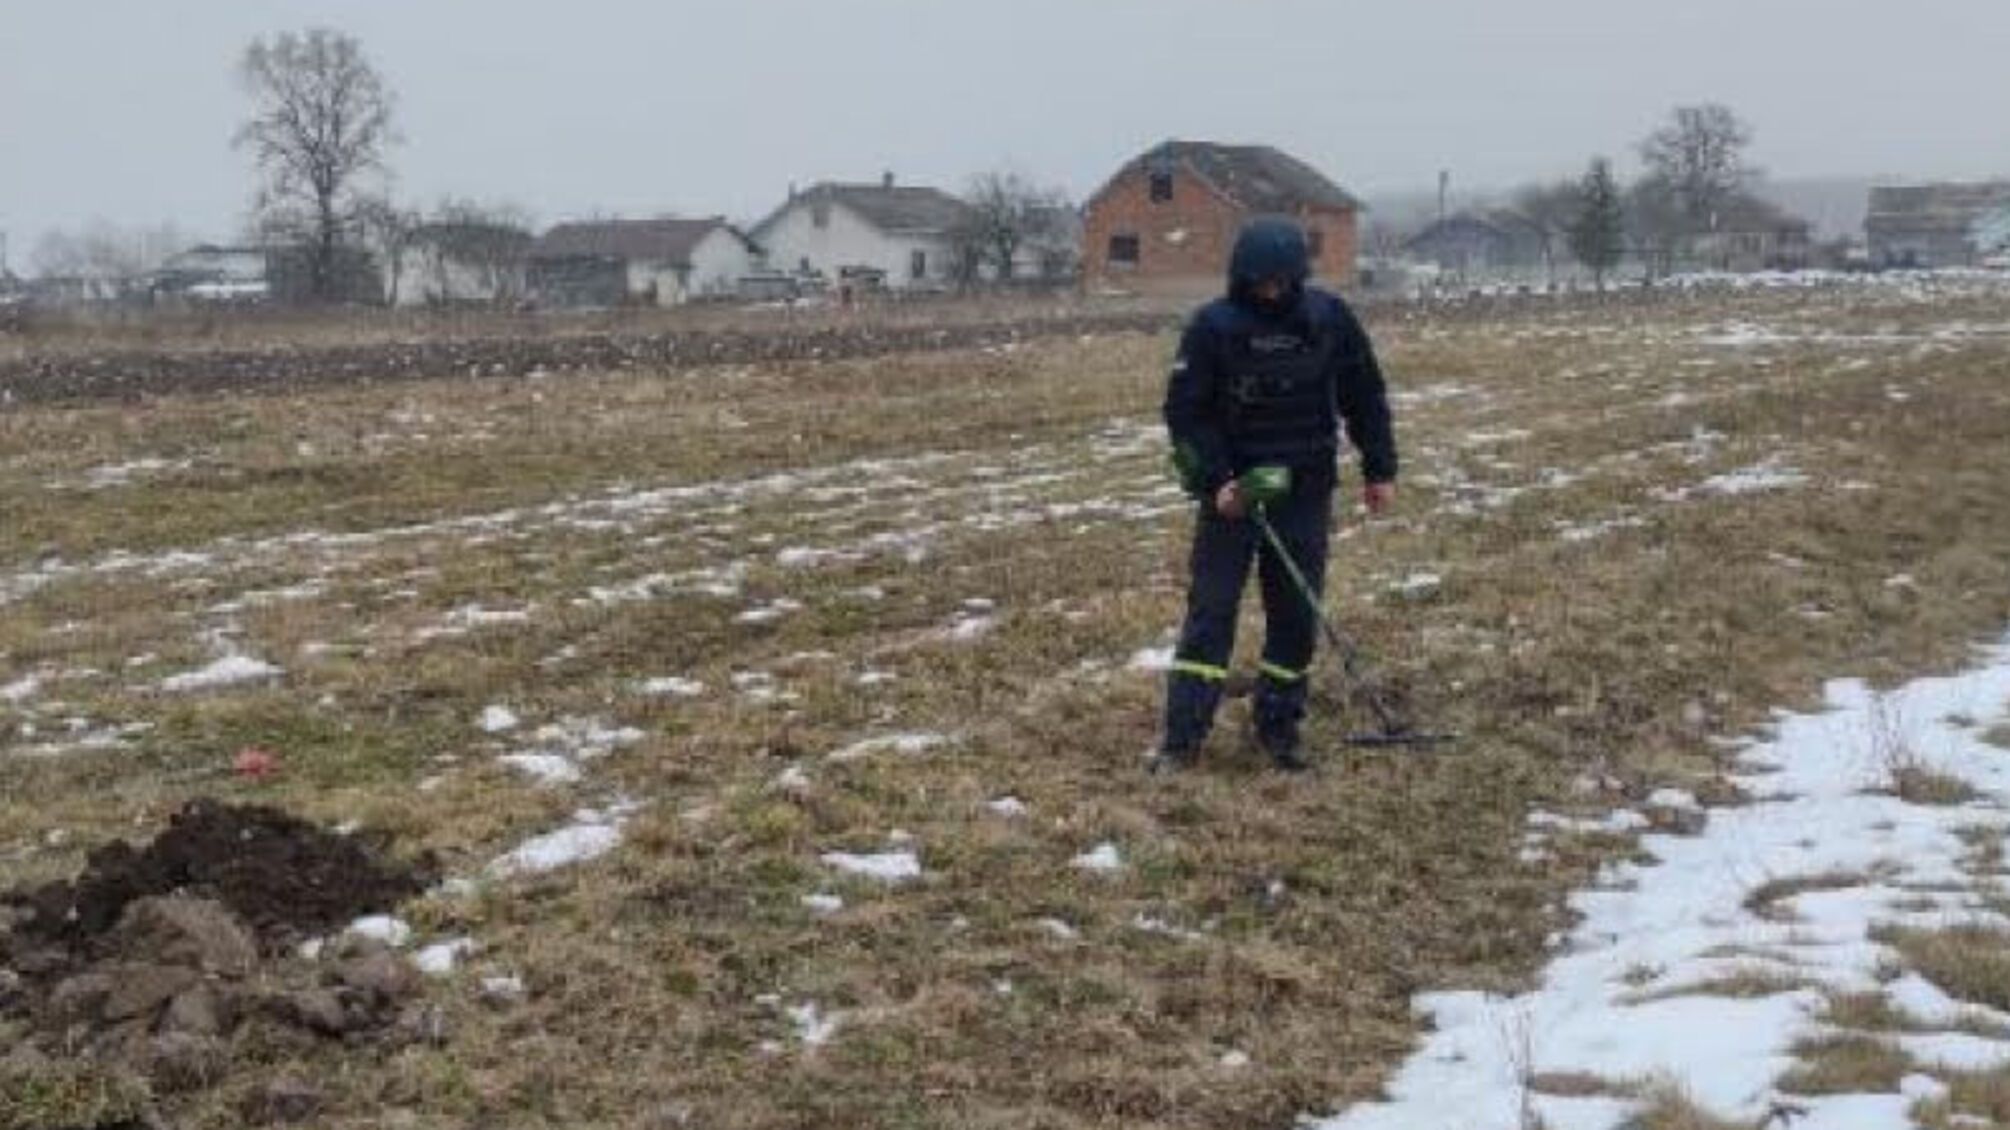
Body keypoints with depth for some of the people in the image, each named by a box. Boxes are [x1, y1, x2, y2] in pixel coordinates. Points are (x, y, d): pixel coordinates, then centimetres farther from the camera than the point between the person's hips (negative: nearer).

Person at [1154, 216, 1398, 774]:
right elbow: (1185, 411, -7)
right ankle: (1182, 738, -3)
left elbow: (1365, 395, 6)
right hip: (1231, 489, -2)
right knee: (1210, 609, -4)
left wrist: (1379, 470, 4)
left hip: (1306, 490, 2)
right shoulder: (1213, 326, -9)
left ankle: (1279, 726, 17)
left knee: (1296, 613, 5)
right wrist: (1215, 479, -17)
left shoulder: (1329, 317, -3)